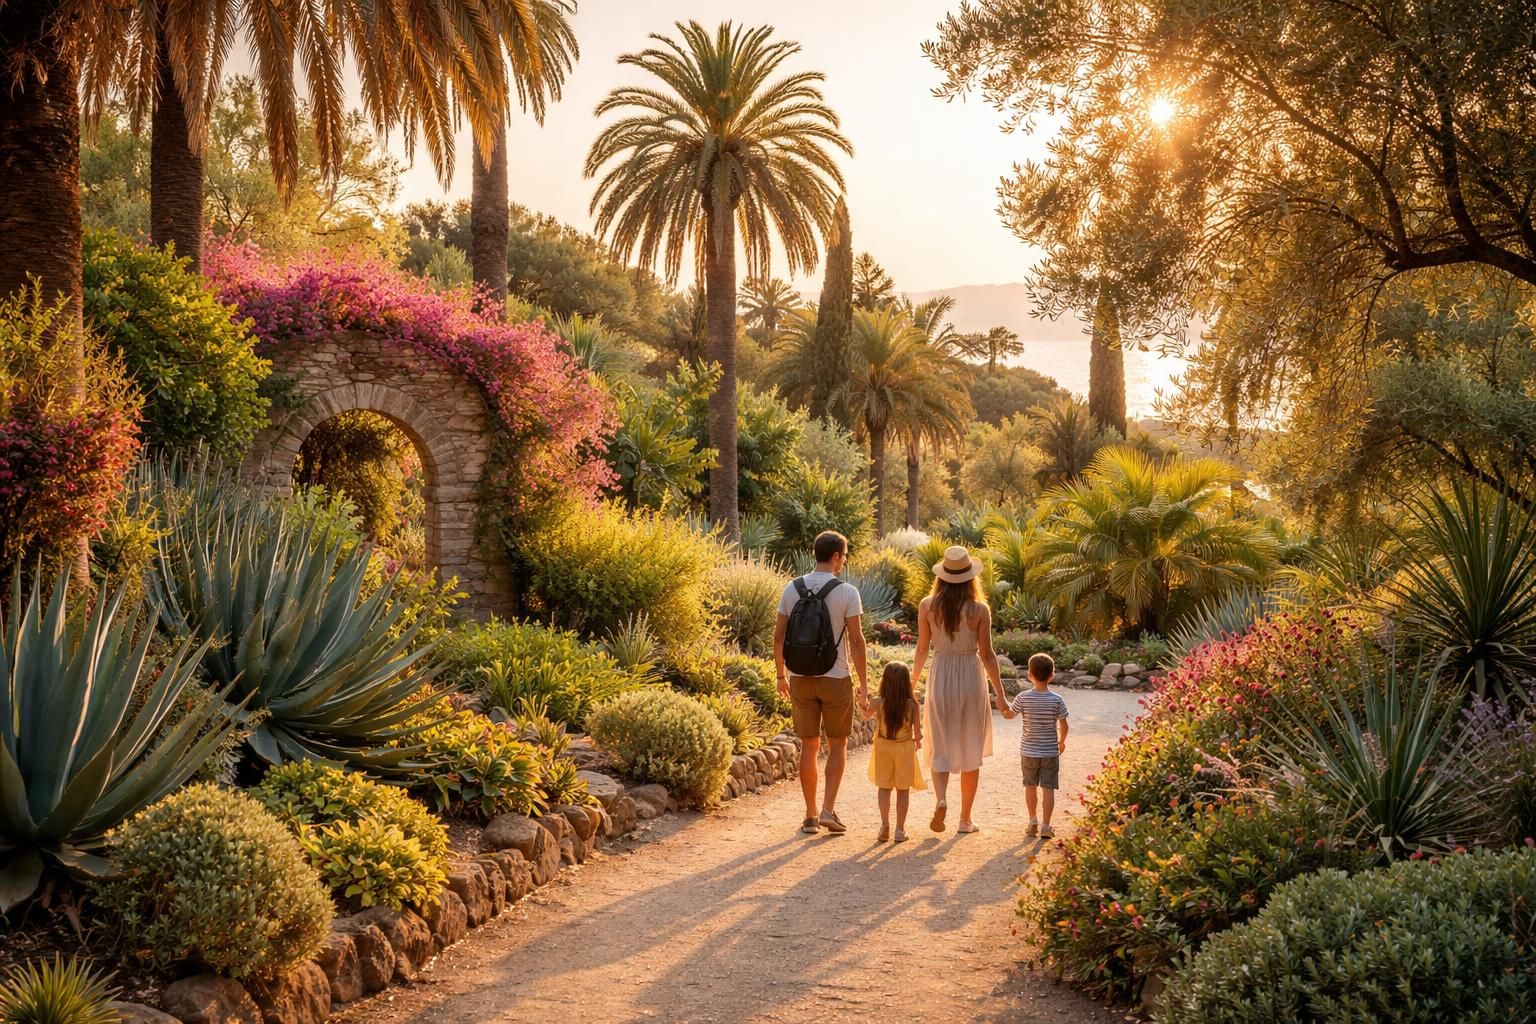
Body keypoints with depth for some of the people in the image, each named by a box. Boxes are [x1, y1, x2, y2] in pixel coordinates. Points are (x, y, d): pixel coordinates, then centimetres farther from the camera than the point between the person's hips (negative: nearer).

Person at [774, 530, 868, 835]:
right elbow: (856, 640, -11)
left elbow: (779, 636, 3)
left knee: (809, 746, 11)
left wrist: (781, 675, 13)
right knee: (837, 745, 11)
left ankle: (811, 815, 14)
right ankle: (828, 809, 1)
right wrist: (864, 683, -3)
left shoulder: (792, 589, 1)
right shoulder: (847, 592, -10)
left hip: (800, 679, 3)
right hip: (835, 680, -3)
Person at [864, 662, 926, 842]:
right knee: (903, 790, 10)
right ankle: (900, 829, 11)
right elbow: (918, 732, -10)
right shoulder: (912, 705, -16)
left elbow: (867, 714, 9)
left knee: (884, 788, 12)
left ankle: (885, 824, 2)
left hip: (883, 747, 1)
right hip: (905, 747, -1)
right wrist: (917, 740, 11)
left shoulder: (877, 703, -14)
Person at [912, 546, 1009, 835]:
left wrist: (912, 682, 16)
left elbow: (922, 649, 2)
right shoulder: (979, 610, -10)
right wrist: (1001, 695, 1)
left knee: (940, 748, 11)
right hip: (971, 678, -1)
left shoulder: (927, 606, -5)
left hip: (940, 677, 1)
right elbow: (987, 655, -7)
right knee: (971, 751, 11)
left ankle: (941, 799, -15)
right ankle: (965, 819, 16)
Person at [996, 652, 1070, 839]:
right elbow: (1063, 726, -5)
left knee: (1030, 786, 17)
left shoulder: (1023, 698, -10)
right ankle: (1045, 825, 1)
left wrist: (1003, 705, 20)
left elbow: (1009, 714, 3)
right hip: (1050, 752, -1)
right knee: (1048, 788, 3)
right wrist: (1061, 741, 12)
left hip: (1028, 751, 1)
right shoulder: (1057, 700, -10)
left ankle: (1033, 821, 24)